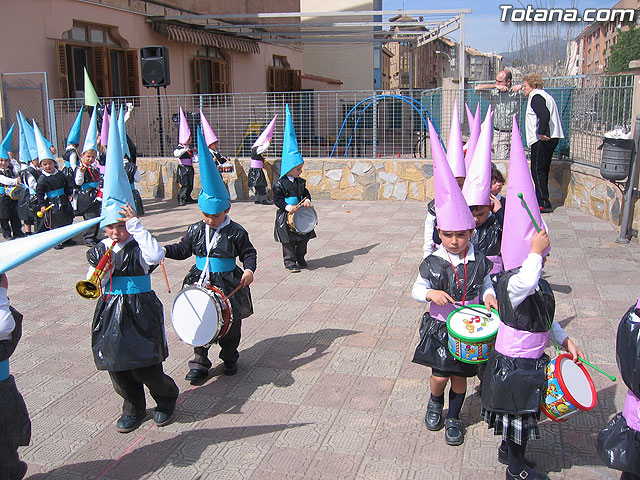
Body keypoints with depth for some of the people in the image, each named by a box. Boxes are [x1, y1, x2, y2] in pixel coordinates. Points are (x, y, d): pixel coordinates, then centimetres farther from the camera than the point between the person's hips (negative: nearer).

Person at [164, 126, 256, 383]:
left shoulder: (236, 232, -8)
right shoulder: (196, 231, 1)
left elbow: (248, 252, -3)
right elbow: (183, 249, 10)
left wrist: (249, 269, -20)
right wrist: (165, 250, -7)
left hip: (228, 284, -2)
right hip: (201, 282, 2)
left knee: (231, 322, 9)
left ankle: (230, 356, 31)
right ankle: (200, 362, 15)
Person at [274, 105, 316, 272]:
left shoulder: (301, 182, 7)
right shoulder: (280, 184, -13)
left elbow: (306, 193, 15)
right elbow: (277, 199, -13)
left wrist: (307, 201, -6)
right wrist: (287, 207, -24)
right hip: (286, 215, -6)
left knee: (303, 237, 13)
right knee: (288, 240, 1)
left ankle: (300, 258, 30)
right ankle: (289, 262, 10)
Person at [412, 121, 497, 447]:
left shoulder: (478, 262, -8)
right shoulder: (432, 263, -11)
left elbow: (486, 284, 7)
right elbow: (416, 290, -2)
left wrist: (489, 296, -14)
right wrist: (430, 293, -23)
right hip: (439, 326, -1)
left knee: (460, 377, 10)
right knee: (440, 375, 4)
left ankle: (453, 417, 34)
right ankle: (435, 403, 38)